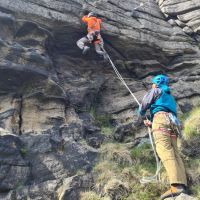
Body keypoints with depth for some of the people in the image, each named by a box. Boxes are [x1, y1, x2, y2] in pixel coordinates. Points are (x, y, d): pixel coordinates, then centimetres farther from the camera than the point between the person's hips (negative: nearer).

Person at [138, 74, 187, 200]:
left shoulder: (156, 91, 18)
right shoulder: (170, 97, 39)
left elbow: (144, 104, 11)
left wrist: (141, 113, 34)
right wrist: (151, 123, 39)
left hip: (160, 117, -7)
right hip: (173, 122, 8)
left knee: (164, 149, -22)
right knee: (174, 152, -7)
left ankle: (176, 186, -39)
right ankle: (182, 186, -24)